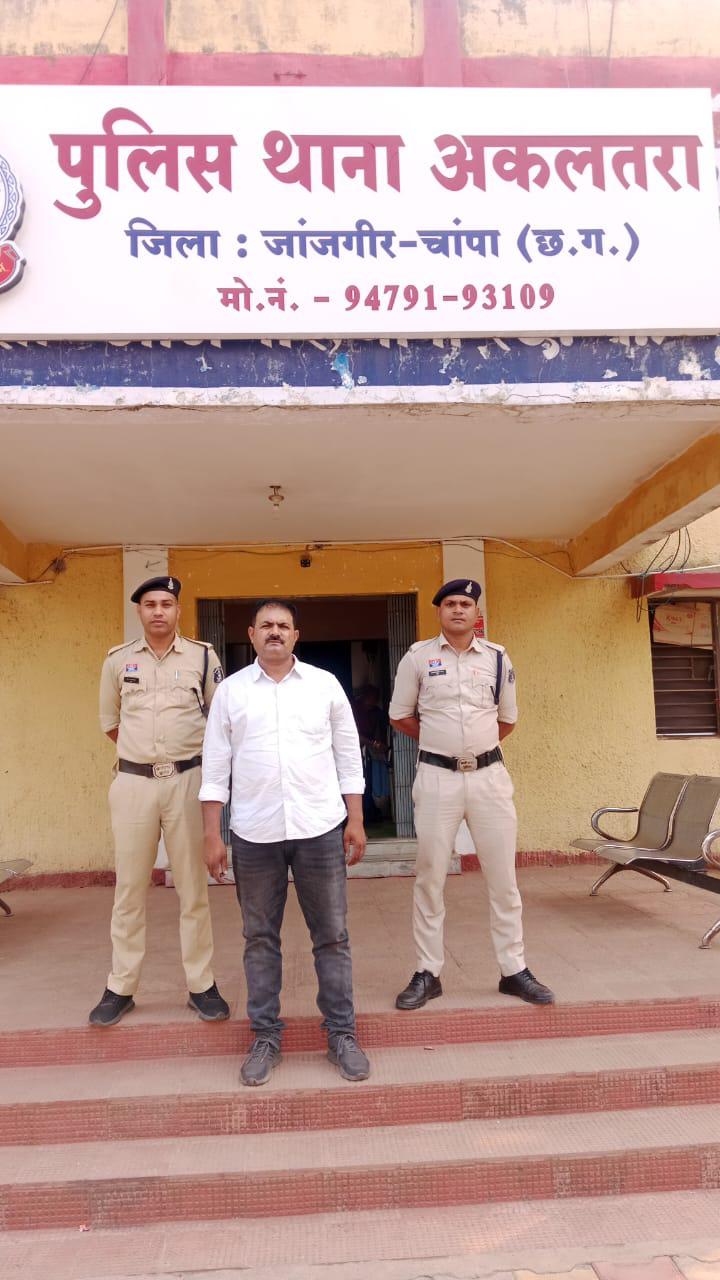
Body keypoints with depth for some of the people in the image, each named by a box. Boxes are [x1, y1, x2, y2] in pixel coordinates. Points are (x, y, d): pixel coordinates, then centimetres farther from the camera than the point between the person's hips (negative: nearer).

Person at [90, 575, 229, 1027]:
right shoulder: (119, 659, 5)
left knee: (193, 887, 5)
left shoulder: (203, 656, 1)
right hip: (133, 783, 1)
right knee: (129, 888, 8)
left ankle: (201, 984, 17)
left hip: (187, 781, -1)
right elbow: (110, 718, 18)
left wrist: (183, 754, 9)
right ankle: (120, 988, 21)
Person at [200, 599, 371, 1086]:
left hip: (320, 828, 0)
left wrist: (356, 821, 3)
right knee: (260, 937, 10)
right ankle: (266, 1038, 25)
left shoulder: (325, 684, 5)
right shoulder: (231, 690, 4)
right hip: (254, 834, 0)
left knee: (332, 935, 7)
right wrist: (212, 836, 1)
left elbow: (348, 756, 7)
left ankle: (342, 1034, 22)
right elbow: (215, 767, 4)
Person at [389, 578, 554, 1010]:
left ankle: (515, 970, 23)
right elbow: (400, 716, 9)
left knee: (503, 877, 8)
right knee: (429, 878, 6)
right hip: (437, 777, -1)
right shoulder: (418, 657, 0)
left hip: (489, 775, 2)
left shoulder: (498, 658, 5)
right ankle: (427, 974, 18)